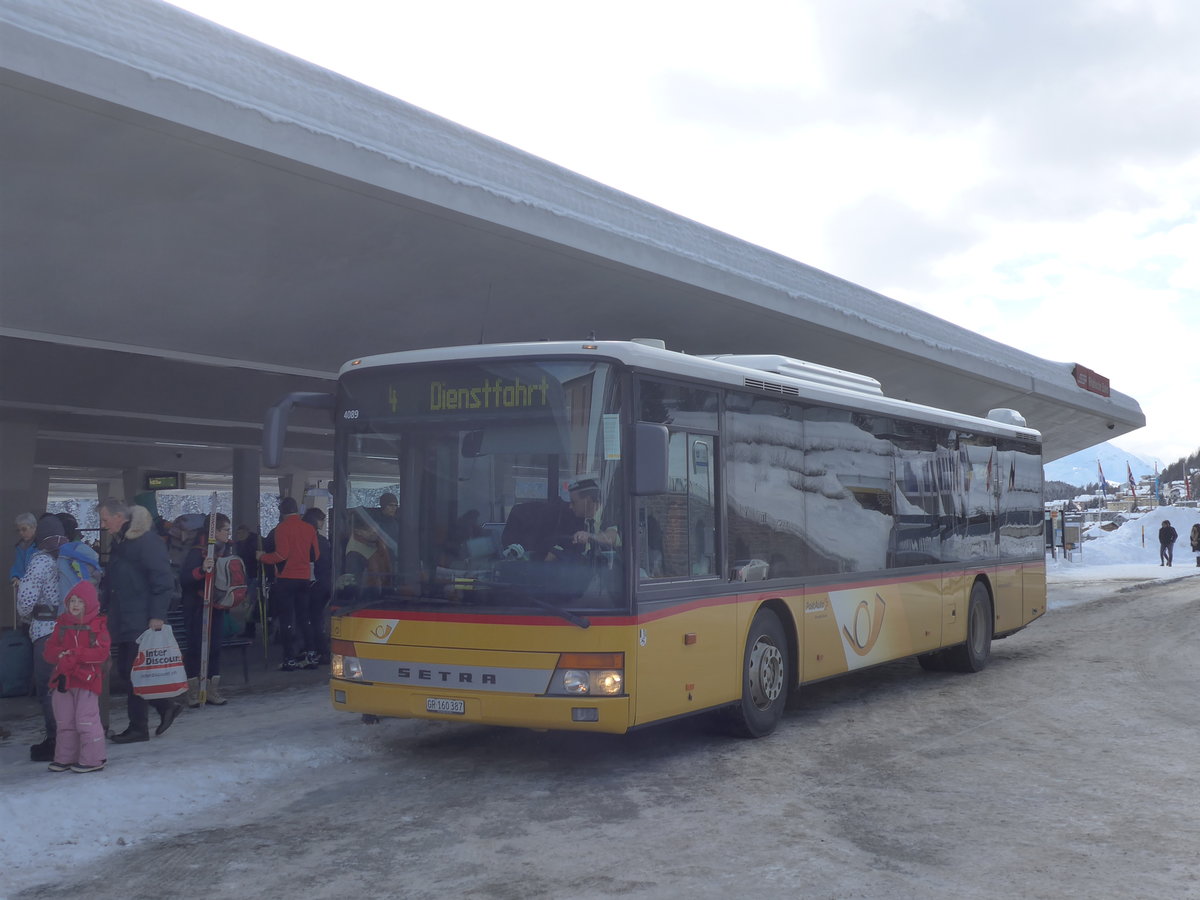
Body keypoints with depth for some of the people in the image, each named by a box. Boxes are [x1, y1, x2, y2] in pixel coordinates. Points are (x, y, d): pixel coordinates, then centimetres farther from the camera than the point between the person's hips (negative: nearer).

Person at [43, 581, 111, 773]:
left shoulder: (98, 626, -4)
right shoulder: (62, 624, 10)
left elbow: (101, 652, -15)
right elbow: (49, 651, 5)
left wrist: (74, 654, -20)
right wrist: (61, 654, -17)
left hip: (87, 679, -6)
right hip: (62, 678, 6)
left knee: (86, 720, -6)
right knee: (65, 721, 13)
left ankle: (92, 759, 2)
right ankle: (65, 757, 24)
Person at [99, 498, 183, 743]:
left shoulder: (147, 541, -15)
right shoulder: (119, 541, 14)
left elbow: (163, 580, -18)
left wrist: (157, 615, -21)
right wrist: (106, 609, 17)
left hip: (142, 621, -9)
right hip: (123, 620, 9)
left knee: (135, 672, -4)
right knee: (125, 669, 11)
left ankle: (138, 727, 5)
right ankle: (166, 705, 22)